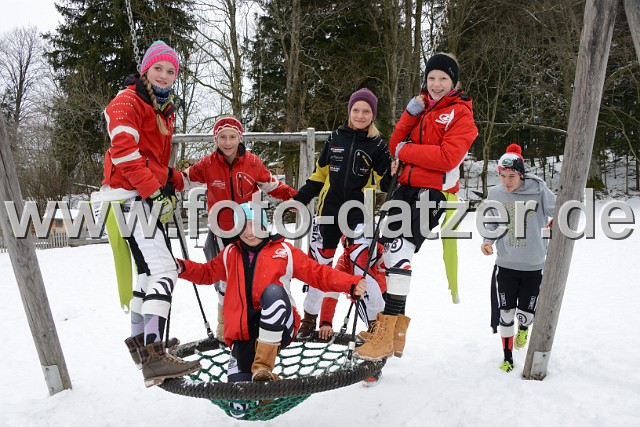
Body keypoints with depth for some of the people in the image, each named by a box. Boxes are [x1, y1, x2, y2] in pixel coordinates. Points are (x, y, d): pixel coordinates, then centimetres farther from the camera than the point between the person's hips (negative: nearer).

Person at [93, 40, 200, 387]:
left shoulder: (164, 109, 22)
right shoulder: (127, 101, -6)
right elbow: (124, 151, -20)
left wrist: (174, 180, 11)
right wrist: (154, 190, -24)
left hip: (150, 196, 10)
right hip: (132, 197, -10)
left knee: (150, 270, 18)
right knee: (164, 269, -22)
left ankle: (139, 340, 33)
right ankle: (154, 357, -27)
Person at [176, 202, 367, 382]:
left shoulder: (284, 251, 5)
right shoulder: (229, 254, 15)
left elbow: (319, 273, 2)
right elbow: (207, 273, 28)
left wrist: (352, 284, -12)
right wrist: (182, 267, 8)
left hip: (279, 328, -2)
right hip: (243, 332, 2)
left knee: (274, 291, -33)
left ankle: (263, 366, -27)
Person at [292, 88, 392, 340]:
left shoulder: (377, 145, 1)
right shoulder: (336, 138, 7)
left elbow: (386, 182, -1)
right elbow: (319, 173, 14)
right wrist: (301, 199, 13)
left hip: (358, 213, -3)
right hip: (328, 211, 3)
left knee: (363, 263, -15)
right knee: (318, 263, 12)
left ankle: (376, 321, 5)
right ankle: (310, 317, 32)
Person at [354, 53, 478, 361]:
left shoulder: (461, 114, -2)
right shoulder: (421, 108, 19)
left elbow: (447, 158, -17)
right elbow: (396, 147, 10)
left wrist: (407, 151, -8)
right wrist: (411, 113, -2)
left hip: (433, 191, -8)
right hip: (406, 186, 8)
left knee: (400, 248, -19)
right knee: (386, 246, 7)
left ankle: (387, 335, -17)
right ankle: (392, 326, 19)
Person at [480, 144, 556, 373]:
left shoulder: (538, 189, -13)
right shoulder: (495, 193, -5)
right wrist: (488, 241, -6)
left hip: (534, 266, -1)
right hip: (505, 265, 1)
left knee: (526, 313, 8)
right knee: (505, 314, 4)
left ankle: (523, 327, 47)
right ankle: (507, 358, 25)